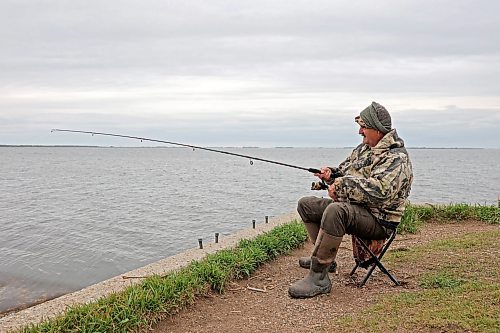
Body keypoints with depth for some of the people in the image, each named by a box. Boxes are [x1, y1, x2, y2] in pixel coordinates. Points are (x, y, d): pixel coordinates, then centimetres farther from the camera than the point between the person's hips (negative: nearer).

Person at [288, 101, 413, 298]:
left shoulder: (396, 157, -17)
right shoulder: (364, 148, 14)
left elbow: (379, 190, -33)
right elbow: (346, 169, 27)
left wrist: (341, 185, -25)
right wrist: (332, 174, 3)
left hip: (378, 220, -10)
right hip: (350, 207, 10)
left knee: (335, 210, -40)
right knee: (306, 204, 13)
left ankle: (318, 278, -34)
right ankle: (324, 257, 17)